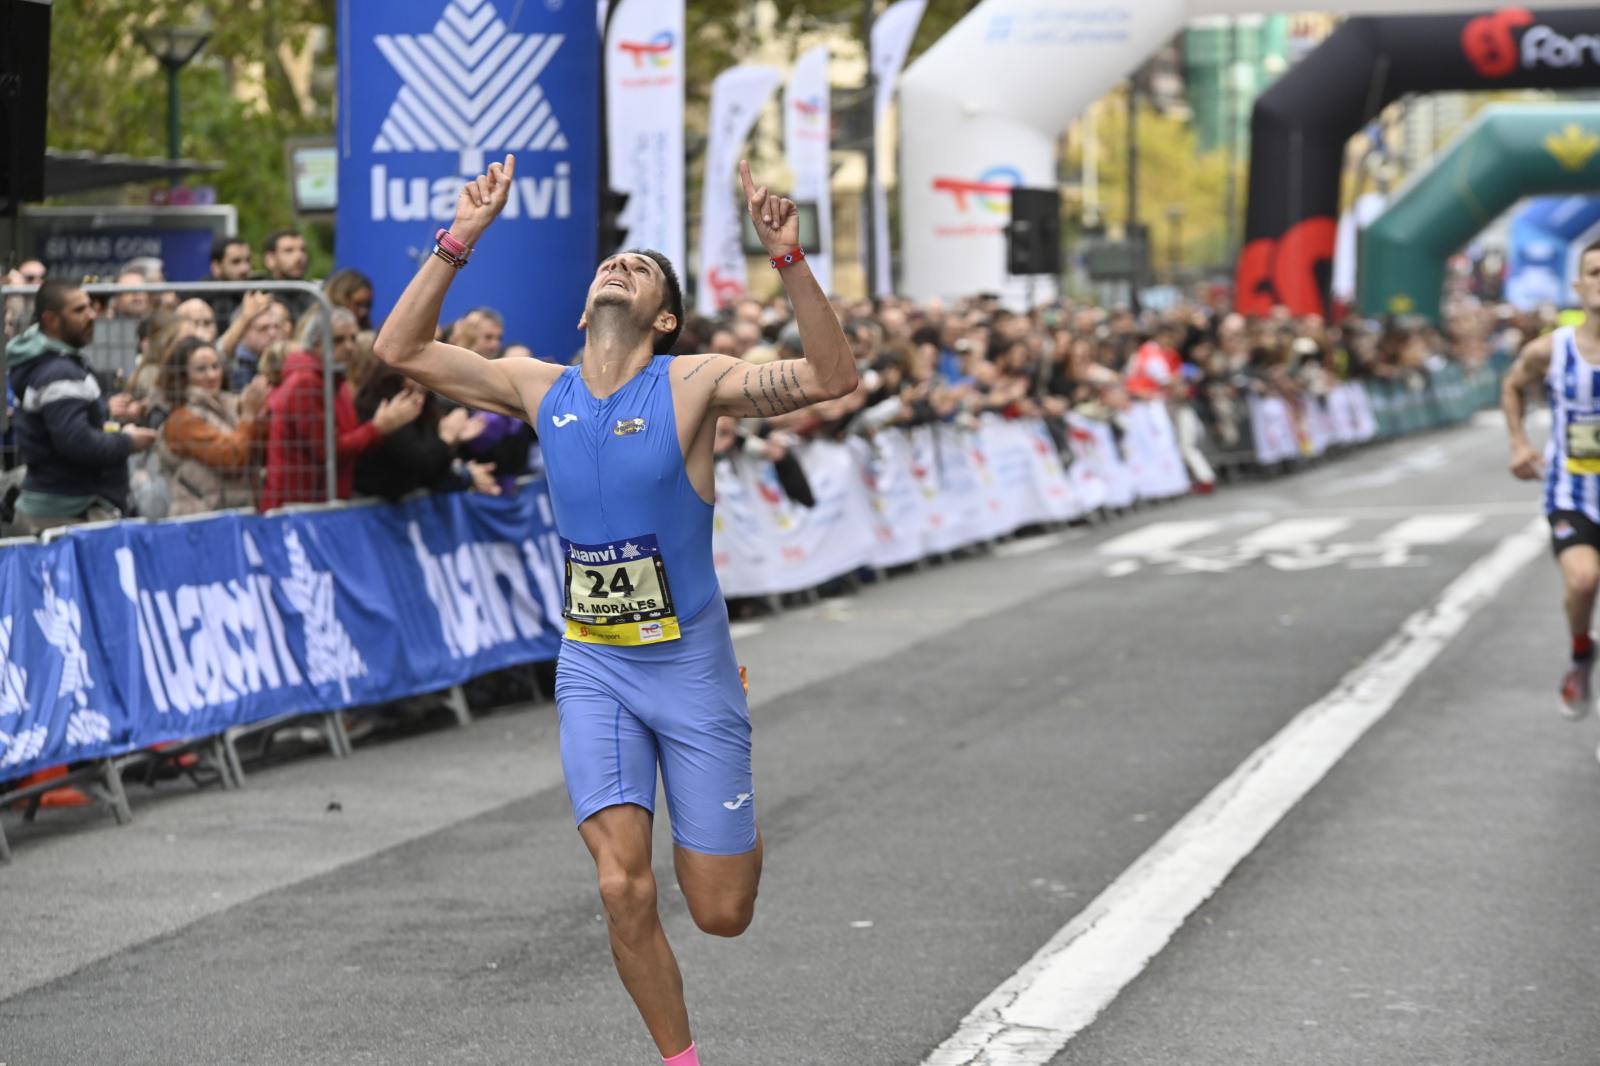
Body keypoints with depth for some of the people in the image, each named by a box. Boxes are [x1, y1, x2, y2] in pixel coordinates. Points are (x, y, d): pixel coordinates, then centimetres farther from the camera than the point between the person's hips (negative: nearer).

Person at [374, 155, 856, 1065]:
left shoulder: (693, 383, -9)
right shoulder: (542, 390, 2)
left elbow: (832, 377, -20)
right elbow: (401, 350, 5)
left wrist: (788, 258, -30)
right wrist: (460, 241, -3)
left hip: (691, 665, -2)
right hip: (593, 667, 2)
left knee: (721, 912, 4)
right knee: (624, 888, -13)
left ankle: (738, 826, 40)